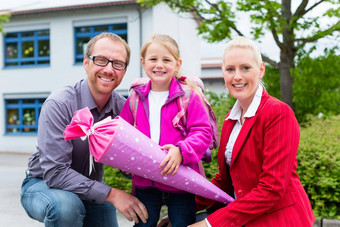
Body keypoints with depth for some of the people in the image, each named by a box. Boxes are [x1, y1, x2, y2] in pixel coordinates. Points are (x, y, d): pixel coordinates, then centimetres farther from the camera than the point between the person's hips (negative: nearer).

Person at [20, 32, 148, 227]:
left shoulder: (122, 108, -9)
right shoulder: (58, 105, -24)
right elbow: (55, 173, -30)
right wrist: (111, 194, -34)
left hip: (91, 187, 6)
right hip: (43, 184, -5)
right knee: (66, 206, -36)